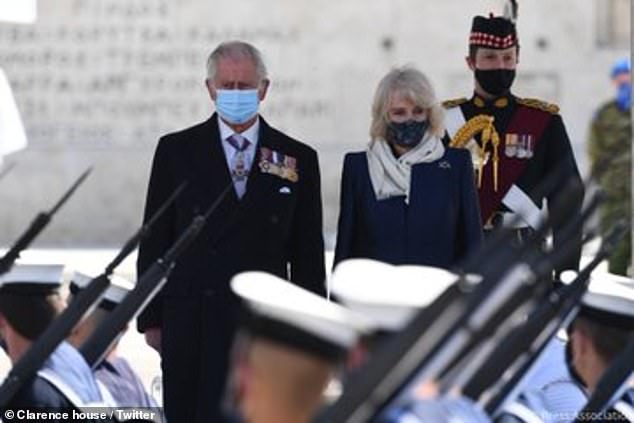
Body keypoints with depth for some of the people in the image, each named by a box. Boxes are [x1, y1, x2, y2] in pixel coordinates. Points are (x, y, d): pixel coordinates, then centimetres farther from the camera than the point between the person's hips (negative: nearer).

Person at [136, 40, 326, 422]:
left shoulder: (298, 160, 7)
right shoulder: (176, 151, 7)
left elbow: (308, 252, 9)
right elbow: (154, 242, 8)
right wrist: (151, 318, 3)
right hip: (190, 320, 0)